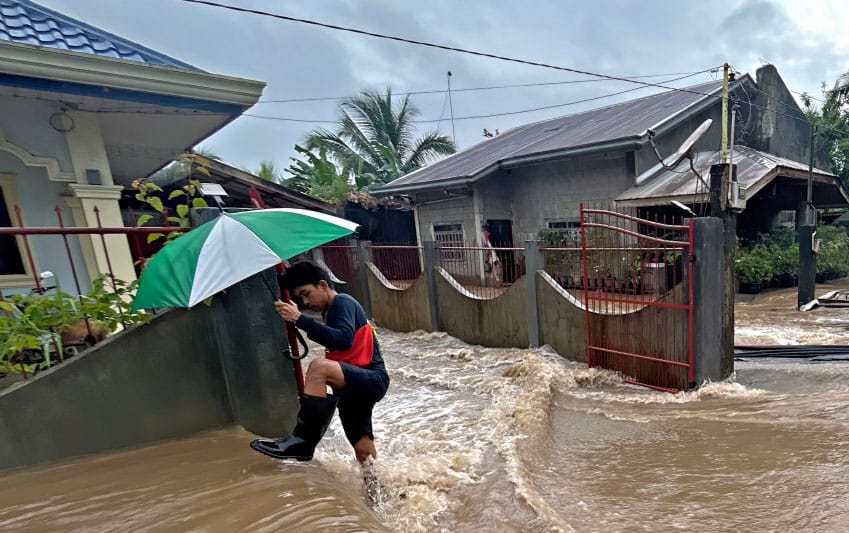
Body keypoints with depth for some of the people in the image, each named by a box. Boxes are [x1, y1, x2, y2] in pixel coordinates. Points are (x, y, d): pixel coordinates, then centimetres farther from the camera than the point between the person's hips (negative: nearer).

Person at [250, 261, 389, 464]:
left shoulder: (343, 302, -9)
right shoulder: (332, 311, 19)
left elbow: (344, 340, -28)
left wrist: (300, 319, -28)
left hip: (373, 380, -10)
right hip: (358, 383, 10)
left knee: (319, 367, -33)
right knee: (365, 456, 18)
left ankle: (300, 442, -22)